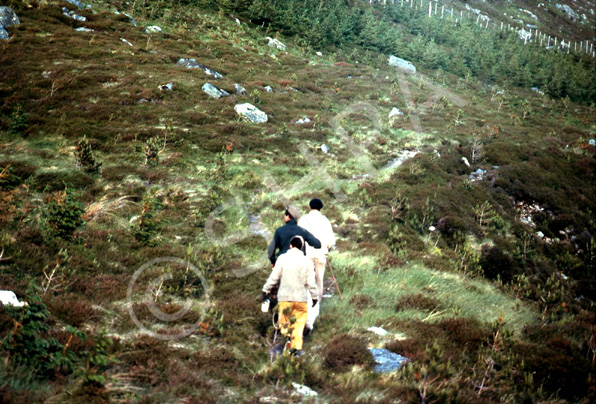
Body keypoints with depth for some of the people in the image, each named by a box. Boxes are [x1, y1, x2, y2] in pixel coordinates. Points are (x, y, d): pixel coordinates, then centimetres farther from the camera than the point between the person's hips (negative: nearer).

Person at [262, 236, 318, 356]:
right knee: (299, 324, 13)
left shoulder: (282, 258, -2)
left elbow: (274, 277, -1)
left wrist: (266, 290, 11)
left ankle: (288, 334, -21)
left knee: (284, 322, 9)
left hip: (285, 297, -1)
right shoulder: (307, 261, -1)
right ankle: (297, 347, 8)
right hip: (301, 297, 1)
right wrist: (315, 296, 9)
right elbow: (311, 282, -1)